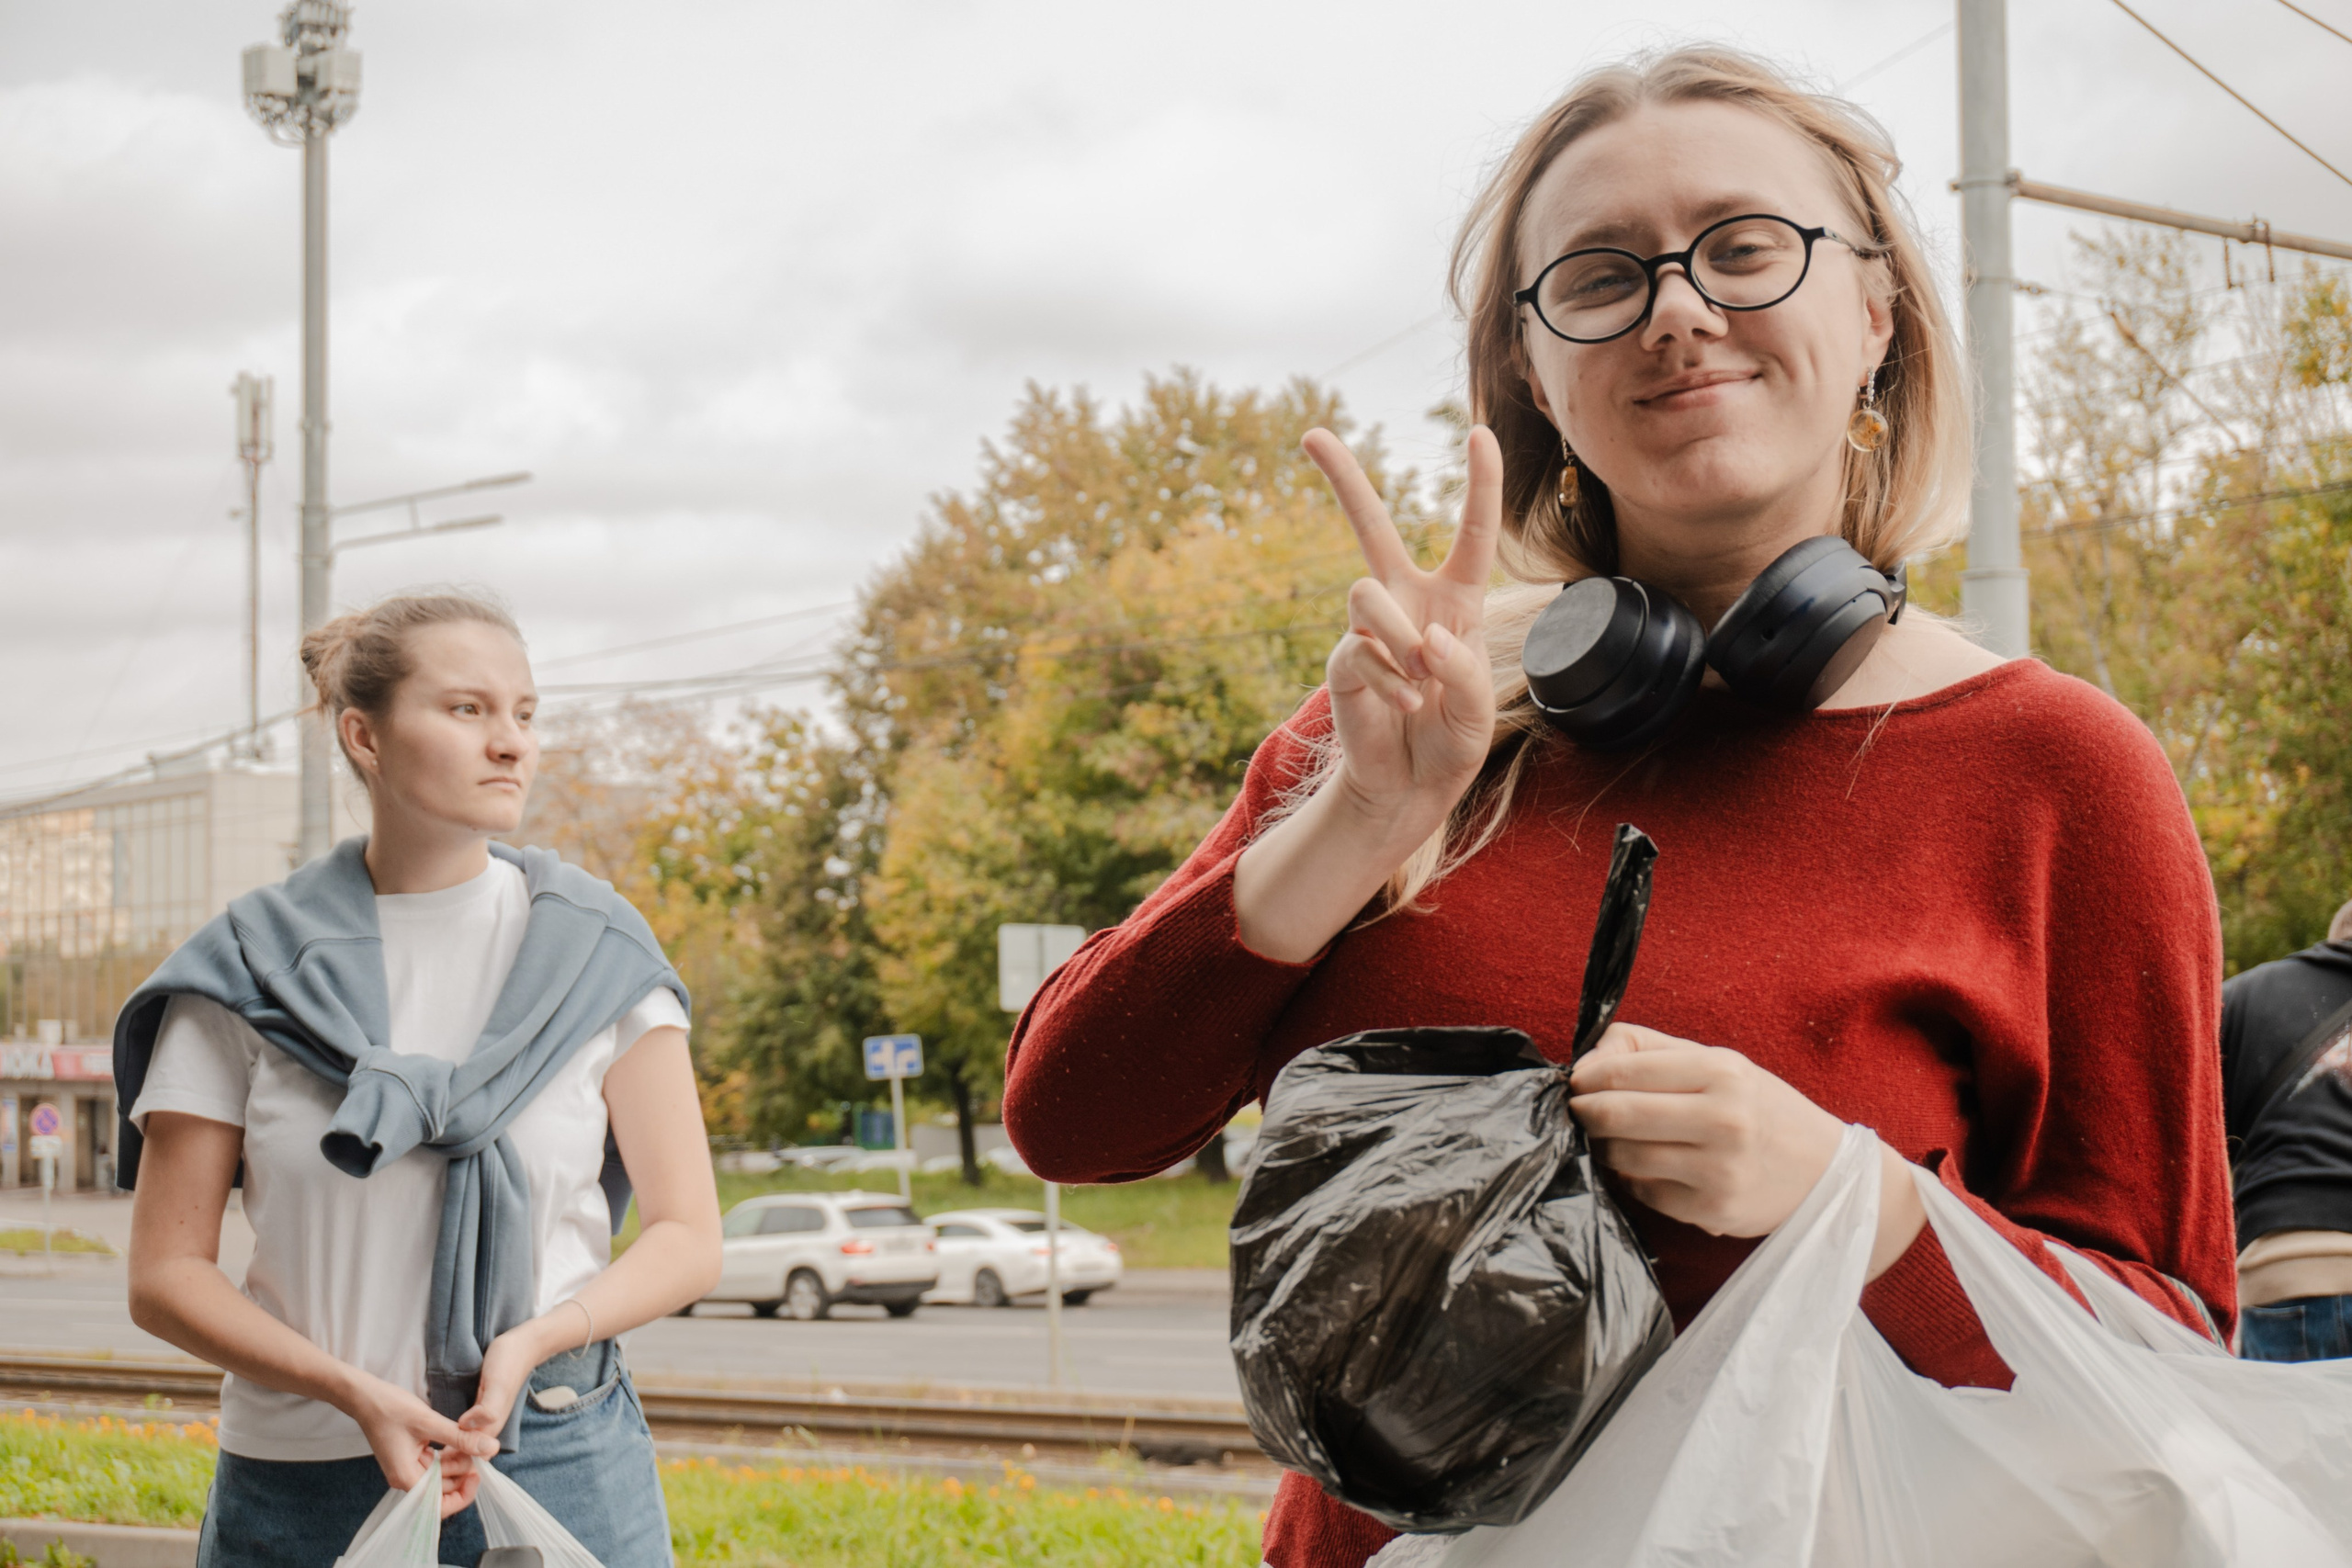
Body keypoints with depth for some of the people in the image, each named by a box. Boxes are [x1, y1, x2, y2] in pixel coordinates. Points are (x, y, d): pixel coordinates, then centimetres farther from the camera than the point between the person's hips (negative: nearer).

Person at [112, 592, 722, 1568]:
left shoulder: (595, 955, 0)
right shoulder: (252, 974, 0)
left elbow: (688, 1237, 1)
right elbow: (164, 1273, -1)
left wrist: (533, 1343, -16)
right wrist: (353, 1391, -16)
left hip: (560, 1475, 0)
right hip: (303, 1479, 0)